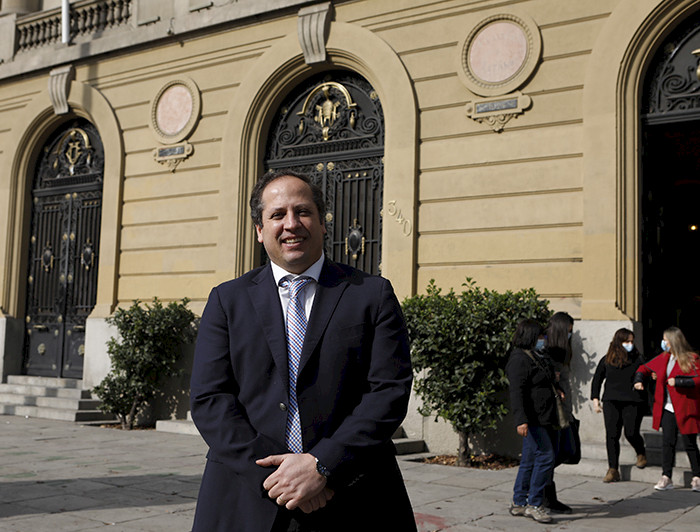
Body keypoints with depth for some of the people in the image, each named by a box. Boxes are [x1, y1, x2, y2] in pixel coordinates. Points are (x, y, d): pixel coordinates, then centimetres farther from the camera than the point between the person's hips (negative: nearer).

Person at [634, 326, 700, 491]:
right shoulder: (663, 358, 12)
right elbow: (645, 368, 24)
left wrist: (678, 381, -21)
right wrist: (639, 380, 6)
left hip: (685, 409, -5)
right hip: (667, 408, 5)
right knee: (668, 441, 1)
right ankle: (666, 478, 5)